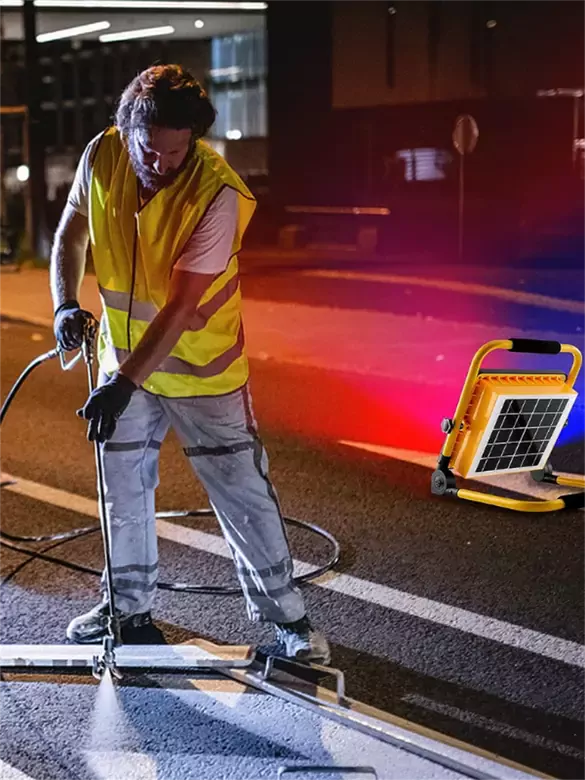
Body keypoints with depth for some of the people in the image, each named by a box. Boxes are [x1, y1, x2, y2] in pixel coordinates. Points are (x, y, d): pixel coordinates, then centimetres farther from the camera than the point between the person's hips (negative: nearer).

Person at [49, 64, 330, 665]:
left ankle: (284, 613, 18)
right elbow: (70, 234, 3)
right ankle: (129, 603, 35)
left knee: (243, 490, 2)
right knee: (122, 488, 15)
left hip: (202, 366, -4)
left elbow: (181, 307, -29)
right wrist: (66, 304, -15)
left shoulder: (218, 193, -27)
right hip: (123, 357, 5)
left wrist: (125, 383, -33)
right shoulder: (102, 155, -12)